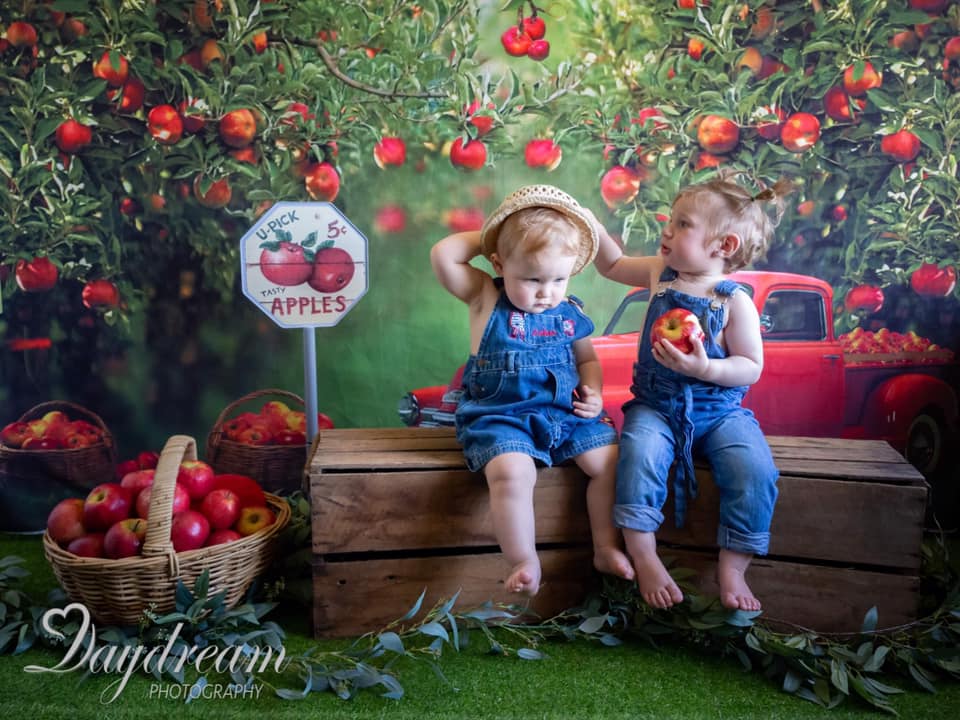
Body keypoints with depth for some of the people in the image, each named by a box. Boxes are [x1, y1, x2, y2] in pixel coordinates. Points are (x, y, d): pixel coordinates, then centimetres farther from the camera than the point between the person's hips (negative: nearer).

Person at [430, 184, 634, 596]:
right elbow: (442, 256, -16)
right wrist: (484, 237, -6)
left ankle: (607, 547, 10)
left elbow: (587, 359, 21)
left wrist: (593, 393, 1)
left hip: (567, 412, 4)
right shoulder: (485, 297, -4)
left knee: (610, 462, -9)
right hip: (500, 416, -4)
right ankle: (524, 563, -16)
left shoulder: (571, 314, 6)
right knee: (512, 472, -31)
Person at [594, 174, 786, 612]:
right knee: (638, 455, -29)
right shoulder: (660, 273, 6)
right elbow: (613, 265, 23)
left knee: (755, 469, -25)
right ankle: (644, 559, -20)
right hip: (655, 405, 2)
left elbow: (751, 367, -9)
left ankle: (732, 568, -10)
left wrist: (705, 368, -26)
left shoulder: (734, 301, -7)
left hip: (718, 408, -2)